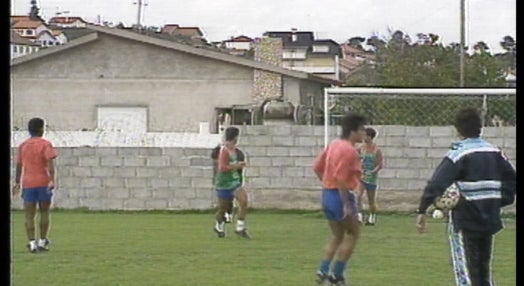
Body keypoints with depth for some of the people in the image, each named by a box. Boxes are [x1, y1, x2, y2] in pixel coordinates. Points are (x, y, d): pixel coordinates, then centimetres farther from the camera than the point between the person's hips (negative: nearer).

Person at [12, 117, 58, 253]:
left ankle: (32, 242, -13)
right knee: (44, 212, 12)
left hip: (28, 183, 2)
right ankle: (42, 241, 12)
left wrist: (17, 183, 19)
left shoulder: (22, 146, 9)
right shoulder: (45, 144, -3)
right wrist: (53, 180, -20)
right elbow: (50, 164, -14)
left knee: (29, 215, 0)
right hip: (44, 182, -2)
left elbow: (18, 166, 11)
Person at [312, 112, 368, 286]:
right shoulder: (349, 151, -18)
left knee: (337, 236, 18)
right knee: (353, 233, 5)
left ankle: (323, 271, 7)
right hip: (341, 195, -9)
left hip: (327, 193, 9)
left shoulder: (333, 144, 10)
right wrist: (347, 204, -23)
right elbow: (340, 178, -25)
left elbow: (317, 167, 15)